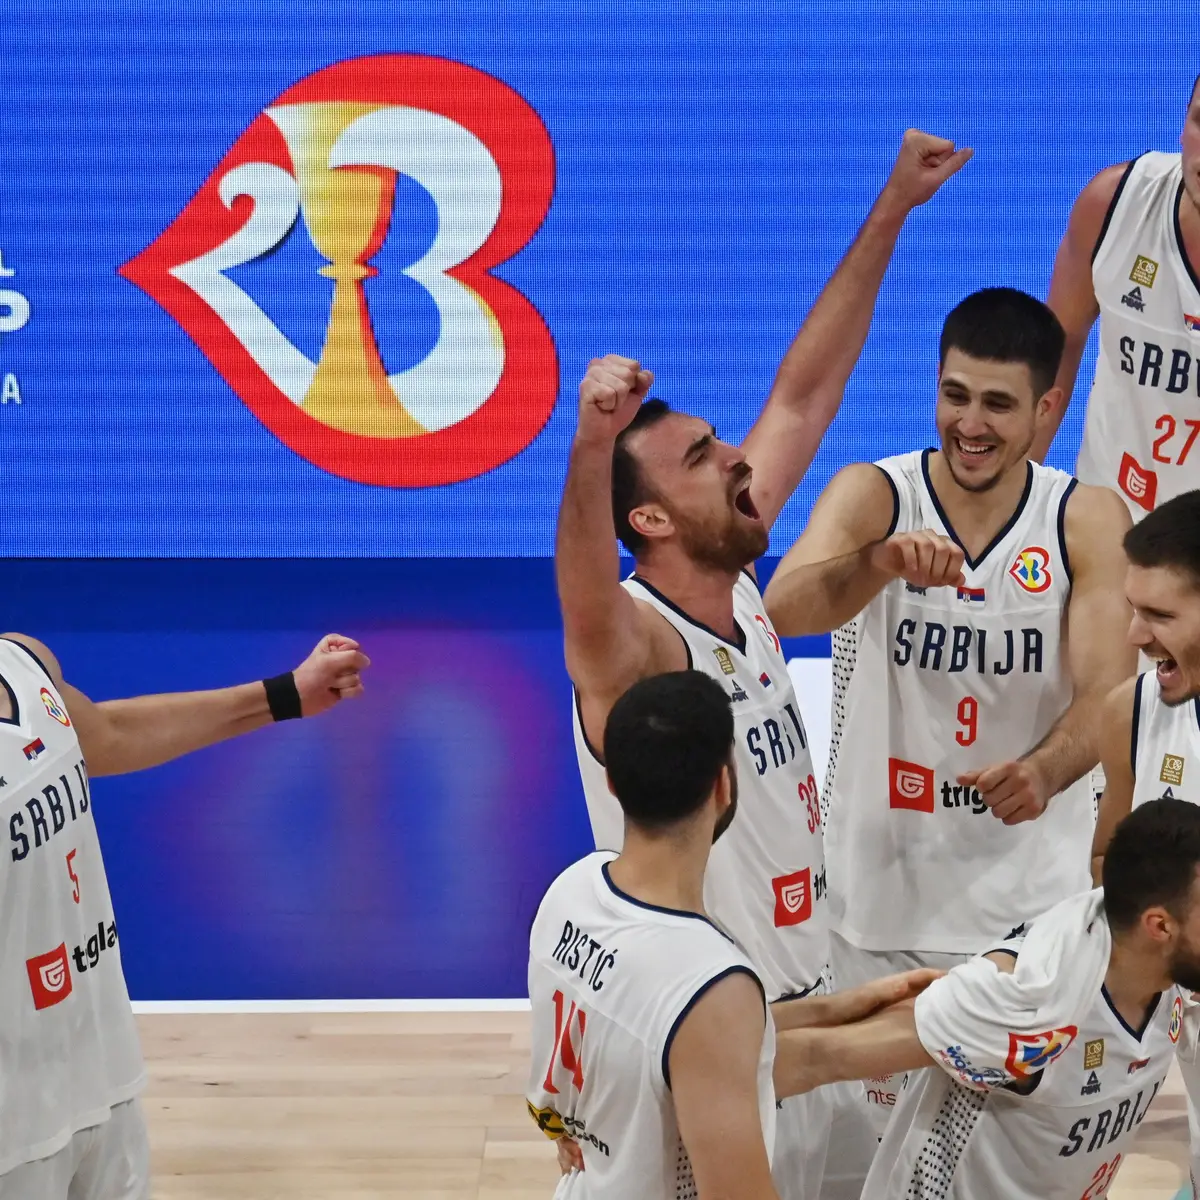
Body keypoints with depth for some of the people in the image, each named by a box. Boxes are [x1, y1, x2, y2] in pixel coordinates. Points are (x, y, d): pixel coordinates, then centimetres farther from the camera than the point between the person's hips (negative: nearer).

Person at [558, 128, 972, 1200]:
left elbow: (805, 394, 4)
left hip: (802, 1006, 8)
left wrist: (891, 212, 3)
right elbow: (586, 594, -48)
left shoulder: (739, 593, -1)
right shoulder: (633, 651, -23)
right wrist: (592, 446, -67)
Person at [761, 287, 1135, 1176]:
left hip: (1032, 900, 1)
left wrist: (1047, 772, -36)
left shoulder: (1088, 523, -6)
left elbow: (1108, 692, -15)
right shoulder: (872, 495, -9)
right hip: (883, 890, 0)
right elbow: (785, 608, -28)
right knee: (884, 1143, 10)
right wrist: (884, 561, -48)